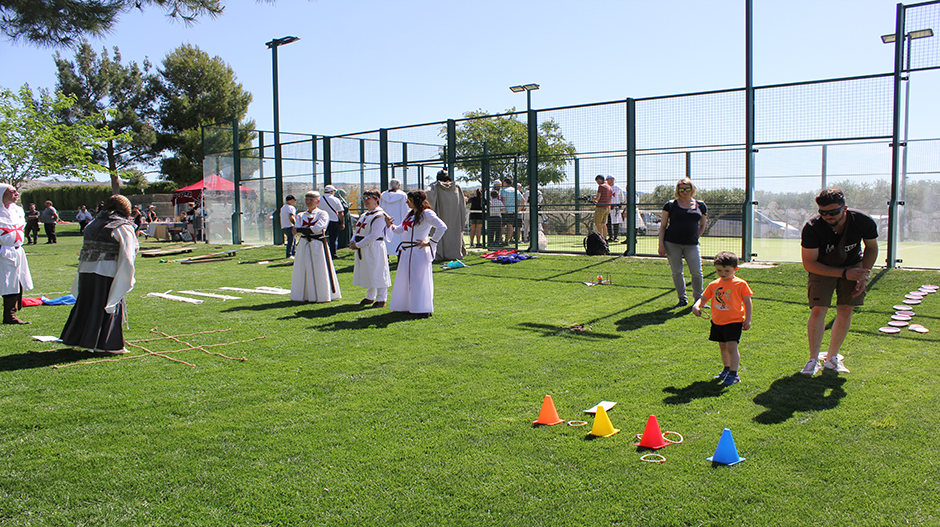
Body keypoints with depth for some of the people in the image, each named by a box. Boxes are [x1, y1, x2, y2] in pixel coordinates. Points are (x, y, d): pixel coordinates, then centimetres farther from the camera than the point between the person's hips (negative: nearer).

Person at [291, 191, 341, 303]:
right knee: (302, 270, 6)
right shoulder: (301, 216, 13)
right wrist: (310, 230, -17)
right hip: (304, 246, 5)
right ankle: (304, 295, 16)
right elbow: (296, 231, -1)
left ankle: (323, 296, 7)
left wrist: (300, 230, -13)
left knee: (320, 271, -2)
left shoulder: (322, 214, -1)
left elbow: (317, 228, -16)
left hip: (318, 245, -4)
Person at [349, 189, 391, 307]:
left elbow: (374, 235, -21)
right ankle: (370, 298, 29)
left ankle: (381, 300, 6)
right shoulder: (364, 215, 15)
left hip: (374, 248, -9)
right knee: (367, 274, 16)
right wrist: (353, 242, -4)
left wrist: (358, 245, -20)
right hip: (363, 249, 9)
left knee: (377, 273, -3)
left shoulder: (380, 216, -15)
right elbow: (358, 230, 16)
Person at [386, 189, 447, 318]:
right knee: (406, 279, 13)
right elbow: (401, 230, 24)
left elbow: (442, 227, -20)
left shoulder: (426, 214, -10)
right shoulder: (410, 214, 16)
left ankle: (424, 310, 1)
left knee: (419, 279, -6)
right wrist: (390, 225, 7)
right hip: (406, 252, 9)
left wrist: (430, 242, -17)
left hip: (419, 252, -9)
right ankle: (410, 307, 24)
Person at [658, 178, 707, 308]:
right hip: (672, 243, -1)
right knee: (677, 272, 2)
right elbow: (663, 226, 3)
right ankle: (682, 299, 16)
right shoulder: (671, 205, 2)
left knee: (697, 272, -5)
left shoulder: (700, 205, 9)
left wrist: (696, 237, 8)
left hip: (692, 244, 1)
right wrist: (661, 244, -4)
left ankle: (698, 298, 15)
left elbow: (702, 225, 22)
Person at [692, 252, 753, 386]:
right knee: (722, 347, 17)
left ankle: (733, 375, -8)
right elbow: (703, 298, 7)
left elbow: (747, 302, -3)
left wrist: (747, 319, -7)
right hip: (717, 322, 5)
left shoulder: (740, 284, -6)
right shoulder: (713, 285, 5)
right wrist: (696, 306, -15)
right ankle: (727, 369, 36)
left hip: (734, 321, -5)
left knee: (731, 346, -14)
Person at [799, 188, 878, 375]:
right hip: (822, 268, -2)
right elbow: (808, 263, -24)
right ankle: (813, 360, -4)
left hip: (853, 265, 3)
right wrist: (844, 274, -30)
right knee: (818, 310, -15)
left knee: (846, 311, -3)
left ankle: (832, 358, 12)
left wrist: (863, 276, -8)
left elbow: (871, 248, 0)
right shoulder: (812, 228, -31)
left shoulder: (864, 222, -22)